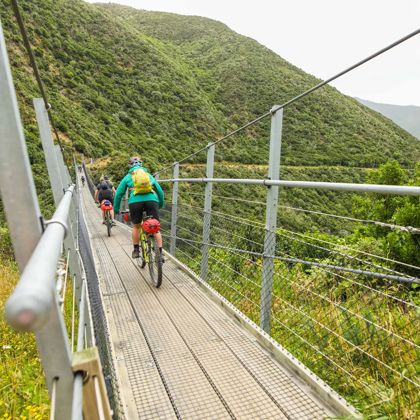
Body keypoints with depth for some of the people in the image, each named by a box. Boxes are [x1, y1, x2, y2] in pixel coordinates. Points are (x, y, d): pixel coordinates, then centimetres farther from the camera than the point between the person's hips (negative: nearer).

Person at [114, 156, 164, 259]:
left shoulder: (128, 176, 23)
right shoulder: (149, 175, 27)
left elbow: (119, 194, 20)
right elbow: (160, 191, 30)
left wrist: (116, 209, 30)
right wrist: (161, 204, 44)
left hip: (135, 201, 0)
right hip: (151, 200, 1)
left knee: (136, 226, 21)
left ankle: (136, 251, 26)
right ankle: (160, 253, 2)